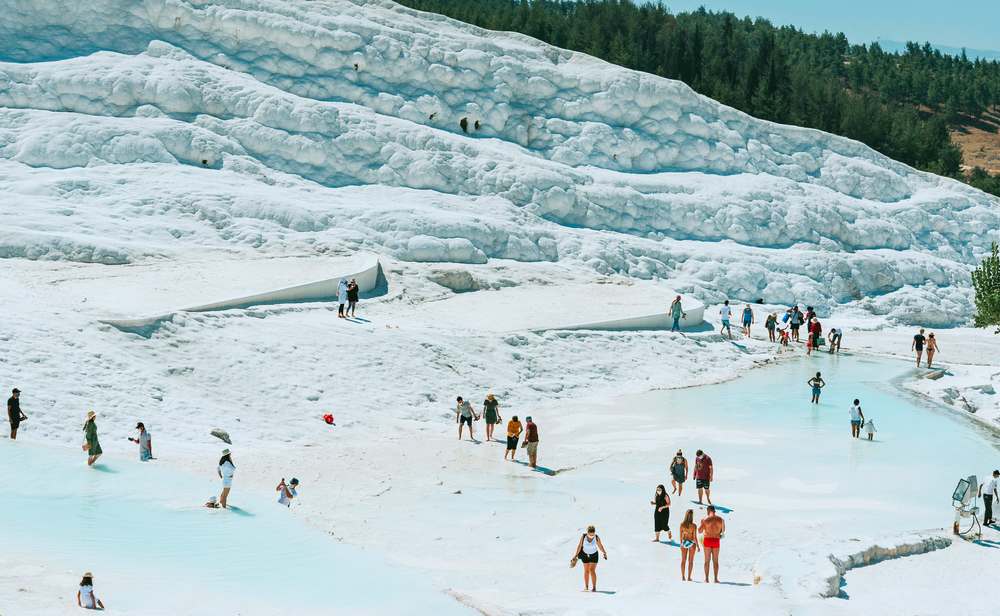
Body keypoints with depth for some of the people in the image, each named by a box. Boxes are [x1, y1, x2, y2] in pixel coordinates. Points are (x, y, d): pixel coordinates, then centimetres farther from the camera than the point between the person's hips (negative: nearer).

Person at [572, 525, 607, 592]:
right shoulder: (583, 537, -16)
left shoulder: (597, 538, -17)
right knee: (586, 571, 11)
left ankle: (594, 588, -11)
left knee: (592, 571, -13)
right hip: (585, 555, 2)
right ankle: (586, 586, 26)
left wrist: (605, 553, 6)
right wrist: (576, 555, -1)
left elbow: (600, 546, -3)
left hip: (594, 556, -2)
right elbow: (580, 546, -5)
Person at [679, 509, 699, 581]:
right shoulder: (694, 526, -22)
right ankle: (689, 578, 13)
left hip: (684, 543, 3)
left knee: (683, 560, 15)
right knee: (690, 561, 11)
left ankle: (683, 577, 17)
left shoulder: (682, 524, -13)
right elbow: (695, 538, -17)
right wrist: (698, 547, -4)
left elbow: (681, 535, -2)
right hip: (692, 544, -3)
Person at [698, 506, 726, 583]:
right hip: (716, 540, 2)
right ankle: (716, 579, 8)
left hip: (707, 540, -2)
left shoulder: (705, 520, -8)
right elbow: (723, 530, 11)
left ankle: (706, 579, 4)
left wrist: (701, 523, 14)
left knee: (707, 560, 6)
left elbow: (700, 531, -3)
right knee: (715, 561, 10)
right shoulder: (720, 519, -1)